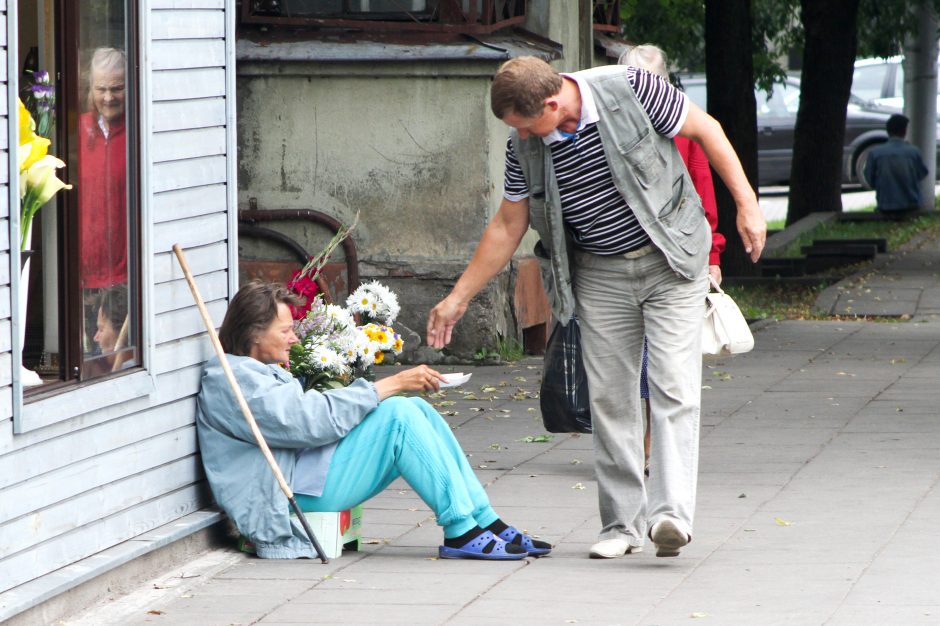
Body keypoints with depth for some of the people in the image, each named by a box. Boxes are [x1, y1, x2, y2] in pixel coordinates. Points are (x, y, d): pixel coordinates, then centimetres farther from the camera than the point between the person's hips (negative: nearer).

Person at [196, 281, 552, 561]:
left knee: (417, 409, 0)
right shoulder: (230, 381, -12)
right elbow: (313, 420, -20)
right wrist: (393, 384, -17)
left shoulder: (258, 371, 24)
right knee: (399, 414, -20)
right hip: (293, 495, -11)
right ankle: (460, 532, -19)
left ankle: (486, 523, -4)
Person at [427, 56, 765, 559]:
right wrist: (458, 298, 7)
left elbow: (705, 130, -6)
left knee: (673, 386, -14)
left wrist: (746, 204, -8)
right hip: (600, 275, 4)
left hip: (669, 261, -4)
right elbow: (507, 226, 6)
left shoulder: (630, 89, -18)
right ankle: (623, 522, 10)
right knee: (609, 399, 1)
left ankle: (671, 512, -22)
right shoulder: (525, 146, -6)